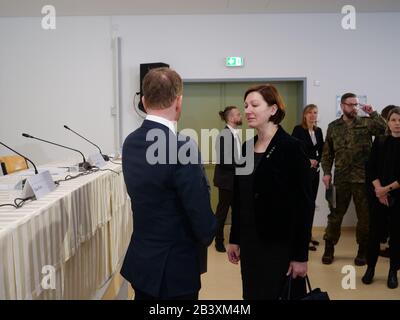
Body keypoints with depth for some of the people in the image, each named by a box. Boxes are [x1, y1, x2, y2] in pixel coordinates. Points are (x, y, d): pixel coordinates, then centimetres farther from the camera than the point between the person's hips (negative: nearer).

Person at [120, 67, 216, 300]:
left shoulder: (130, 142, 0)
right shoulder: (183, 148, -24)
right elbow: (202, 214, -19)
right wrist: (207, 236, 1)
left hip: (141, 260, 7)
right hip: (174, 267, -7)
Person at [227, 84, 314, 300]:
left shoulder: (291, 148, -13)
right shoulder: (246, 147, 6)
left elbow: (304, 205, -14)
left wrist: (301, 254, -15)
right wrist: (234, 239, 11)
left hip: (280, 245, -6)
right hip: (249, 242, 6)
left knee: (276, 294, 6)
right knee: (252, 294, 15)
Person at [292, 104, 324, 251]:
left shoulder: (318, 131, 10)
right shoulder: (298, 129, -7)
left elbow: (321, 151, 13)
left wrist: (316, 161, -5)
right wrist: (307, 161, -14)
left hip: (314, 171, 6)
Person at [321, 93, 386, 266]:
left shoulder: (366, 123, 2)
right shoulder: (333, 126, 7)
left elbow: (387, 130, -16)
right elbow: (327, 153, 9)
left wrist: (373, 113, -15)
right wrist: (326, 172, -1)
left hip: (363, 178, -1)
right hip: (341, 178, 1)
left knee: (364, 216, 9)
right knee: (335, 214, 8)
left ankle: (362, 251, 25)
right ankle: (329, 249, 22)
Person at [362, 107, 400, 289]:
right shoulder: (379, 142, 5)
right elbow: (371, 168, 1)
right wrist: (379, 189, -10)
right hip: (379, 195, 2)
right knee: (375, 232, 4)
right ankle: (370, 268, 18)